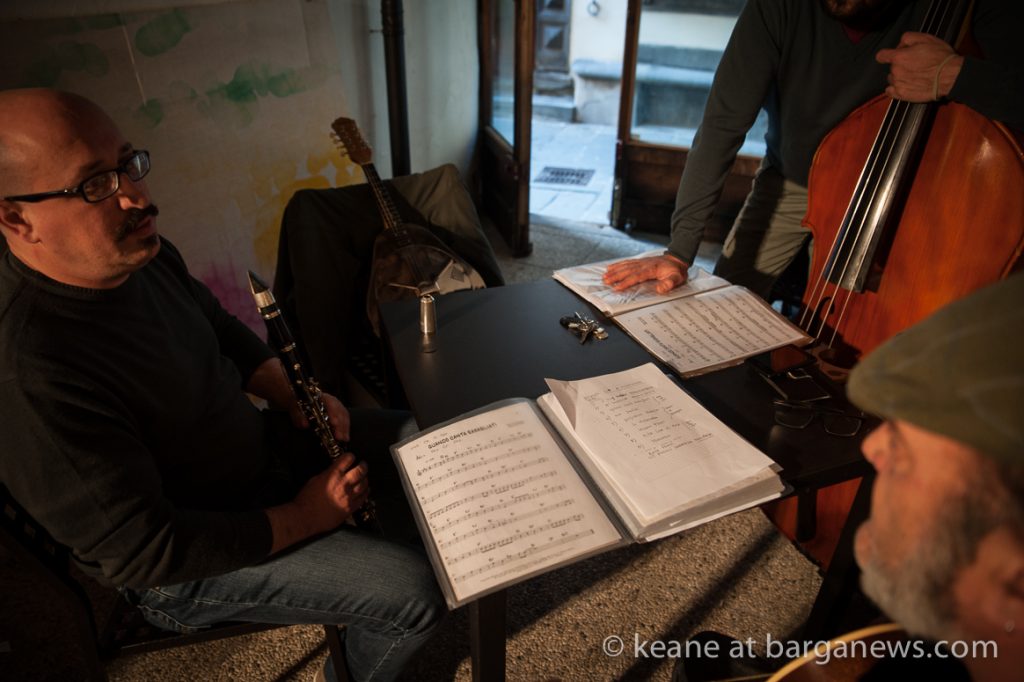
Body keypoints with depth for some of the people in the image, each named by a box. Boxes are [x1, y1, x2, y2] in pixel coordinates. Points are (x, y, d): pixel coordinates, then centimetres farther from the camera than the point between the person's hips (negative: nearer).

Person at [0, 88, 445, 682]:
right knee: (421, 589, -15)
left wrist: (297, 398, -6)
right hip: (183, 564, -8)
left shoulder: (143, 253, -9)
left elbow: (222, 331, 10)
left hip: (258, 444, 8)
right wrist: (305, 516, -21)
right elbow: (142, 553, -29)